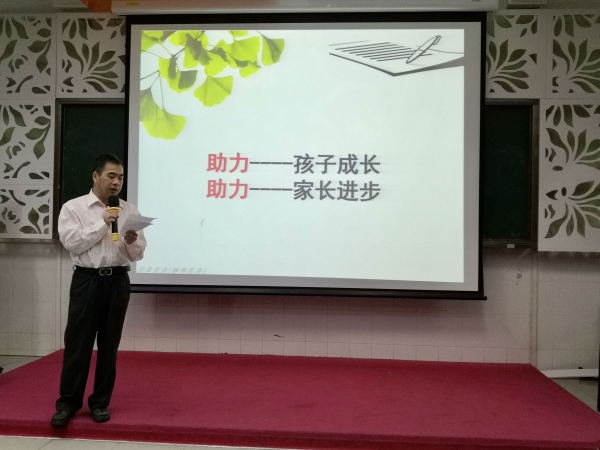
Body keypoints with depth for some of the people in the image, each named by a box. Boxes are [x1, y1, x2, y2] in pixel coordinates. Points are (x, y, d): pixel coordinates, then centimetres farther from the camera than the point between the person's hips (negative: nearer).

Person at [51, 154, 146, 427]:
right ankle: (68, 402, 14)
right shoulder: (73, 207, 2)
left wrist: (131, 242, -14)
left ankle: (100, 402, 19)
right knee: (78, 341, 1)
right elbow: (72, 243, -11)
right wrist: (103, 223, -12)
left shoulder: (130, 211, 8)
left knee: (109, 344, 8)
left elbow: (138, 254, 8)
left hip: (118, 281, 2)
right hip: (87, 280, -2)